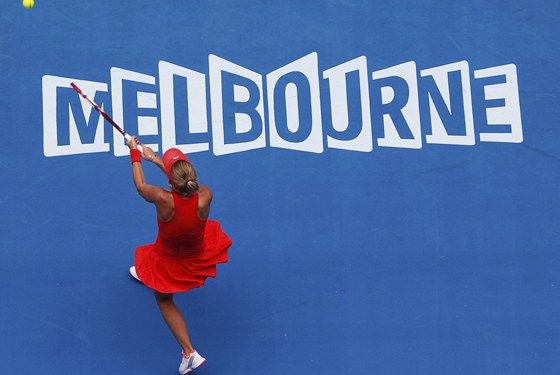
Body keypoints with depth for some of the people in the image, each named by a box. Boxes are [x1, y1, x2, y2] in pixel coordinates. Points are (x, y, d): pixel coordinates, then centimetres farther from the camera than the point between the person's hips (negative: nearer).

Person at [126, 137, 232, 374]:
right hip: (197, 256, 4)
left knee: (164, 300, 23)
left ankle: (189, 352, 16)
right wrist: (156, 160, 2)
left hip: (168, 262, -3)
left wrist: (135, 153, 0)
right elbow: (186, 182, -8)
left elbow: (140, 186, -15)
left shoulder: (164, 200, -39)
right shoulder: (205, 197, -32)